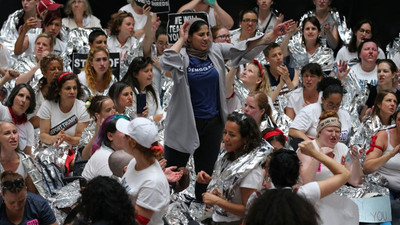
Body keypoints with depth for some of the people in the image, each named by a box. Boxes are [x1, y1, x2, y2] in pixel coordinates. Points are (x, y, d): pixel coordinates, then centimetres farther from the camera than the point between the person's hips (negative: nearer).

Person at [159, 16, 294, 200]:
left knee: (206, 172, 15)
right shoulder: (182, 56, -10)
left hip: (212, 122, 4)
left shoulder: (216, 51, 2)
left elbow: (244, 49, -6)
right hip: (184, 123, -4)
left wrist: (272, 35, -18)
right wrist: (181, 40, -19)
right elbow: (166, 63, -31)